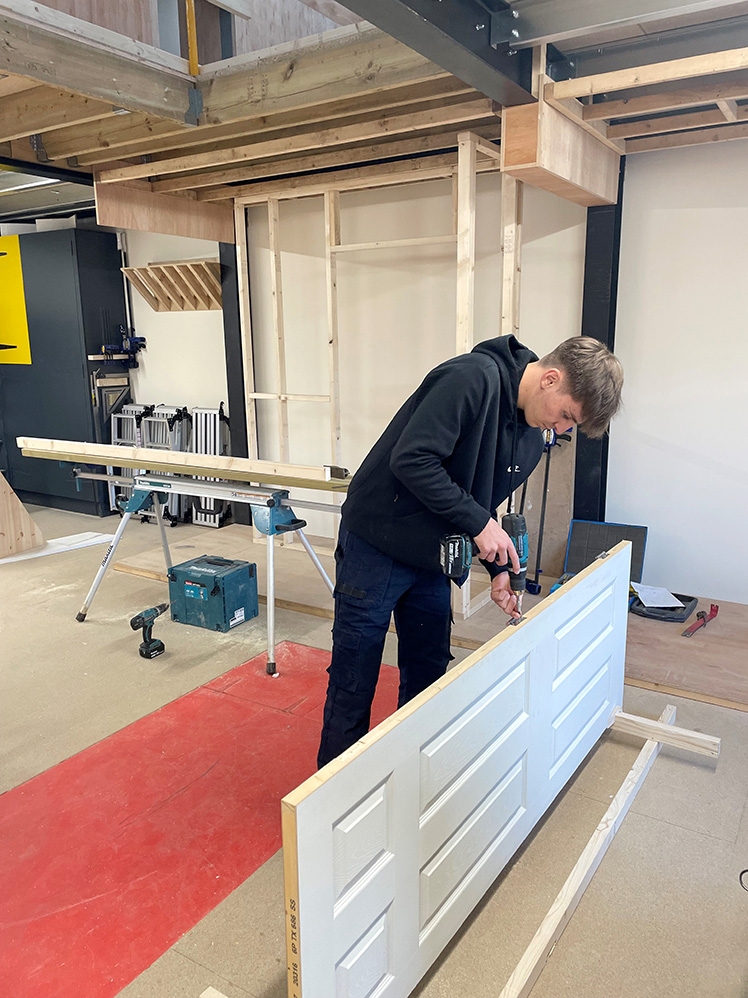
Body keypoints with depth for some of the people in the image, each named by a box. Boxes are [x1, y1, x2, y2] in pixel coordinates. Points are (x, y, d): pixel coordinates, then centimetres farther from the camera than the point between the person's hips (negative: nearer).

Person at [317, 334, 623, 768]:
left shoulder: (532, 440, 4)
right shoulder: (474, 377, -23)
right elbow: (411, 459, -29)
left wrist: (499, 569, 1)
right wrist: (478, 522, -25)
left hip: (435, 557, 8)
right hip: (377, 545, -8)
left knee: (429, 675, 15)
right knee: (353, 684, 3)